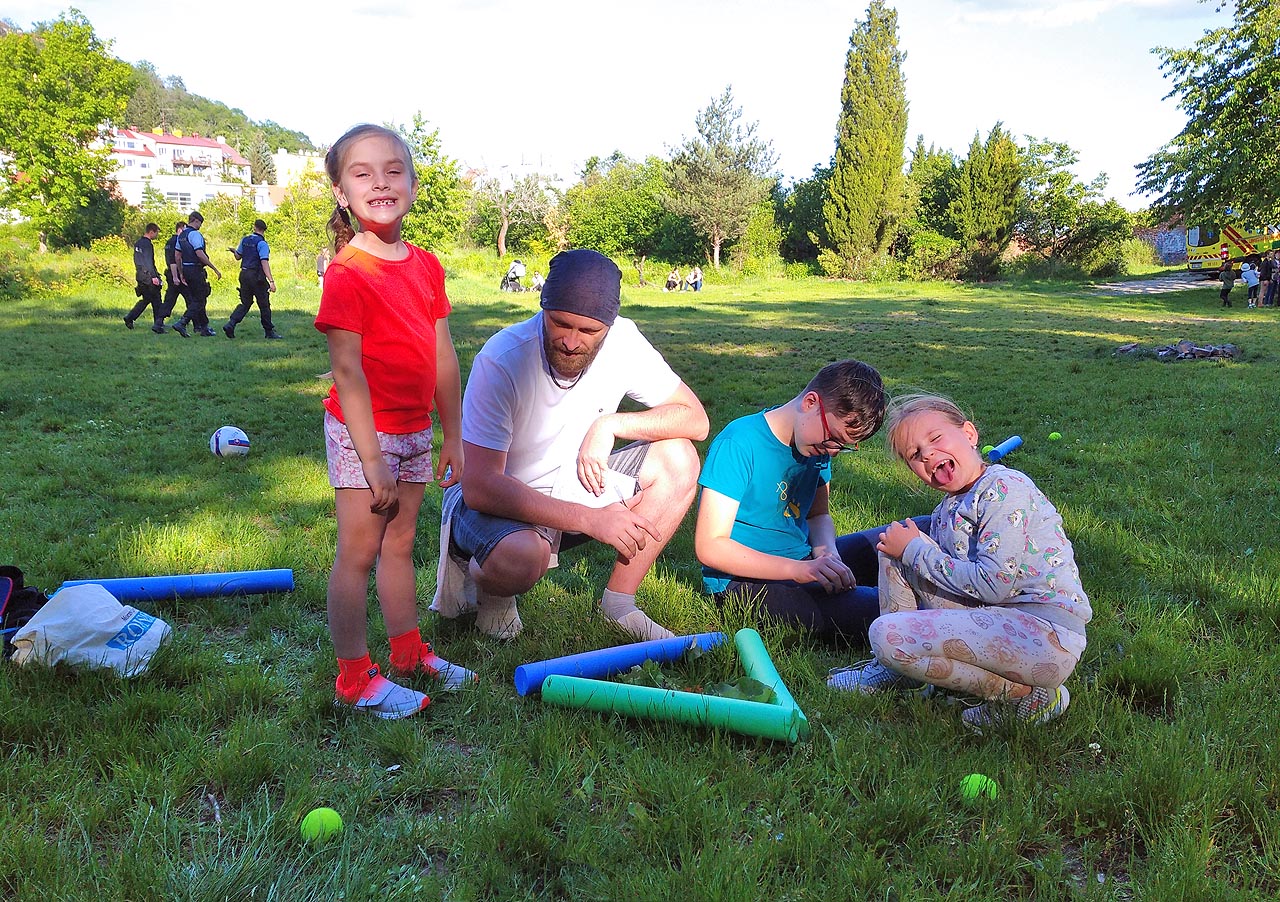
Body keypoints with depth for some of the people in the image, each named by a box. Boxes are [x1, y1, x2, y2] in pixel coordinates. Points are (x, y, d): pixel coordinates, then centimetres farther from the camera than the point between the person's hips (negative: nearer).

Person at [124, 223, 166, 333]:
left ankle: (129, 317, 13)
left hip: (140, 276, 9)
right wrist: (154, 276, -24)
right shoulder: (147, 244, -15)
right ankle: (158, 325, -2)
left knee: (145, 299, 19)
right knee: (157, 302, -2)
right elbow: (148, 262, -21)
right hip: (148, 276, -9)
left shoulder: (137, 243, 15)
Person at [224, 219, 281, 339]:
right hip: (256, 276, -6)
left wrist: (234, 251, 43)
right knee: (264, 304, 4)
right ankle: (269, 331, 12)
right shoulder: (262, 243, -12)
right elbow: (264, 263, -21)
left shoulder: (244, 240, 8)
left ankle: (230, 324, -2)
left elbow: (238, 256, 18)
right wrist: (271, 281, -25)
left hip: (244, 274, 7)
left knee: (245, 303, 13)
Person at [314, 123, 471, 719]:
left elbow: (443, 358, 9)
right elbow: (347, 371, -19)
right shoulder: (347, 273, -15)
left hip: (416, 430, 7)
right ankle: (353, 680, 13)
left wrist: (454, 437, 10)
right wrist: (373, 462, -21)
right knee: (358, 552, 1)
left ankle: (409, 653, 31)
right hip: (363, 430, -7)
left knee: (399, 543, 18)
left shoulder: (427, 267, 6)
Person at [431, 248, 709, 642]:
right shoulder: (502, 361, -28)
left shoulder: (623, 341, -15)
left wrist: (611, 424, -24)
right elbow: (479, 487, -32)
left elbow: (695, 419, -8)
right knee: (521, 556, -38)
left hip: (571, 485, 5)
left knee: (679, 460, -13)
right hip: (493, 496, -5)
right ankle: (487, 582, 0)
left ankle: (619, 602, -3)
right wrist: (592, 519, -35)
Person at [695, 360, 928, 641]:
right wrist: (799, 570, -31)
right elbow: (710, 546, -22)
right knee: (879, 612, -34)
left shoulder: (820, 443, 4)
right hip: (743, 581, -8)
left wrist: (828, 554, -10)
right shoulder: (737, 445, -20)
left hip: (804, 561, 8)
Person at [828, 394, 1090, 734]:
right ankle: (894, 668, 15)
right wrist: (904, 548, -4)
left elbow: (994, 585, -20)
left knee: (887, 634, -23)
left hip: (1046, 633, -9)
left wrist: (915, 549, -10)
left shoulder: (1006, 487, -14)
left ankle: (1026, 694, -8)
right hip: (996, 619, 9)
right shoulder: (948, 509, 12)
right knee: (895, 541, 9)